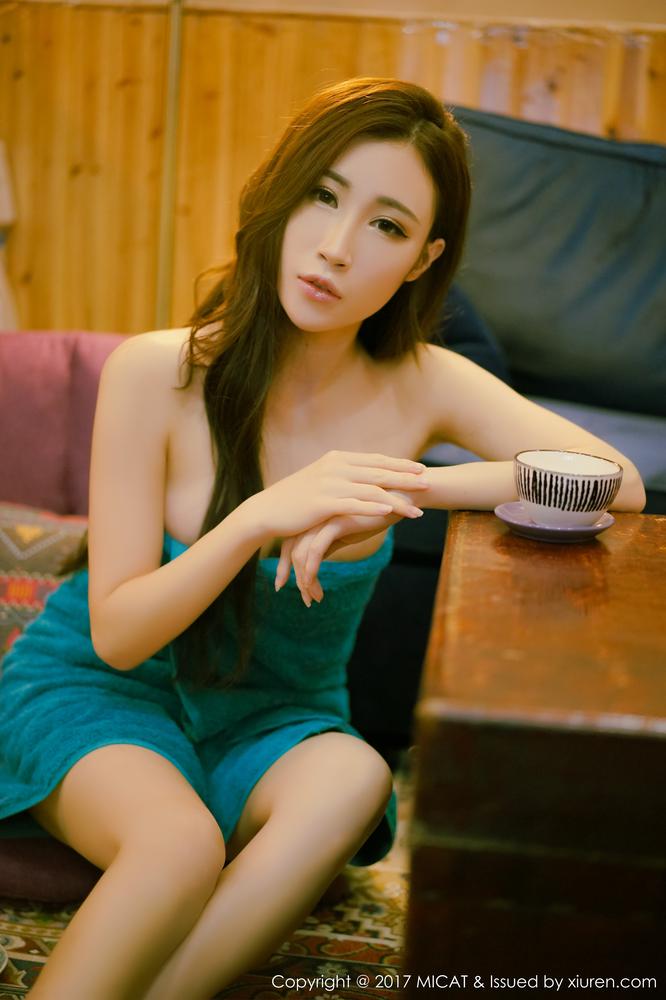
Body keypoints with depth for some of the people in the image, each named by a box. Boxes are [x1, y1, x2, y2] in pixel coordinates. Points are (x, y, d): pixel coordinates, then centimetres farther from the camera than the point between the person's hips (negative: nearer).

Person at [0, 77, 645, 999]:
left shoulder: (422, 387, -11)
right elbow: (117, 633, -16)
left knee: (353, 780, -31)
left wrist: (407, 486, -29)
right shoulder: (154, 373, -17)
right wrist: (261, 517, -34)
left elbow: (618, 483, -19)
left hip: (275, 720, 3)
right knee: (183, 840, -34)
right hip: (101, 688, -2)